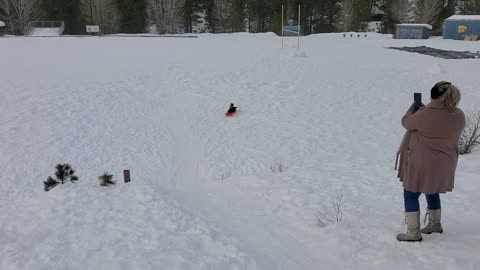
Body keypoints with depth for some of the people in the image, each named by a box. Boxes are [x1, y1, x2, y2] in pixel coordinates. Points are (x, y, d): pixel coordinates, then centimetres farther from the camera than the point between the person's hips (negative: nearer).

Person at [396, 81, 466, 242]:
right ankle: (435, 224, 41)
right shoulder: (459, 116, -5)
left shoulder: (425, 115, -25)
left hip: (421, 164, -6)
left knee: (411, 195, 8)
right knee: (433, 193, 26)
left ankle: (413, 232, 9)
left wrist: (413, 108, 13)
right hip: (443, 164, 7)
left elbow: (406, 122, -7)